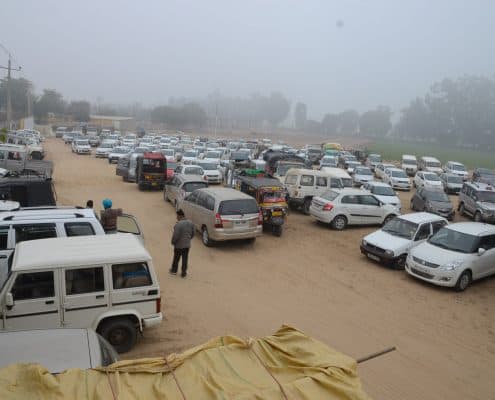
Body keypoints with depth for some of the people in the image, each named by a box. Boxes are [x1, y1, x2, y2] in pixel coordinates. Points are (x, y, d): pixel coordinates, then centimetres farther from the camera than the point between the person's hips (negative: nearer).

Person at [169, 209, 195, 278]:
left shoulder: (178, 224, -23)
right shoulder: (191, 223, 0)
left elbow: (175, 236, -22)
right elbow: (192, 234, 8)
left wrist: (173, 242, -6)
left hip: (179, 245, -5)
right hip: (187, 245, 5)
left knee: (176, 258, 14)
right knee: (185, 259, 11)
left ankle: (174, 270, 31)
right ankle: (184, 273, 16)